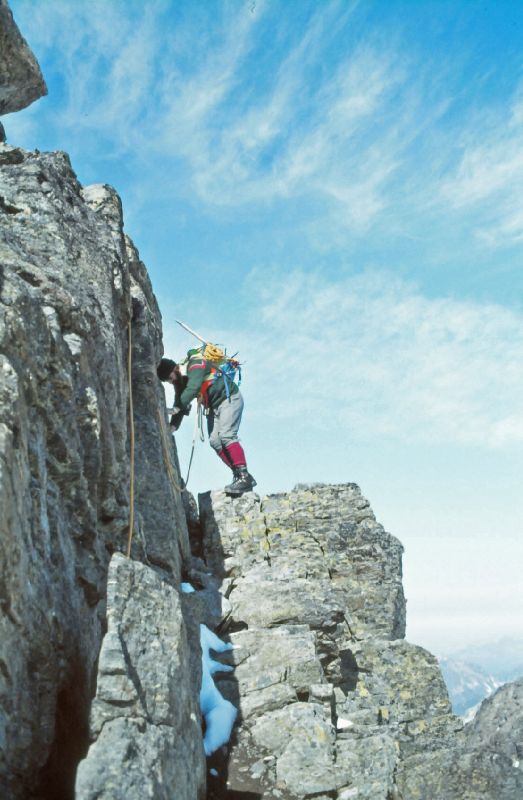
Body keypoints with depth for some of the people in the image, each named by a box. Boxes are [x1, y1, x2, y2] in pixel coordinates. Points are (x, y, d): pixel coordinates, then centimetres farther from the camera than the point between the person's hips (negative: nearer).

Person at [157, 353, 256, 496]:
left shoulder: (195, 365, -20)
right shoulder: (180, 382, 6)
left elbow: (192, 388, -35)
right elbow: (179, 404, 5)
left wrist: (177, 408, -39)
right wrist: (173, 426, -10)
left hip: (229, 398, -9)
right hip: (214, 406, 9)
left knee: (226, 436, -22)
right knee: (215, 441, -4)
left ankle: (244, 477, -27)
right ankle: (238, 474, -5)